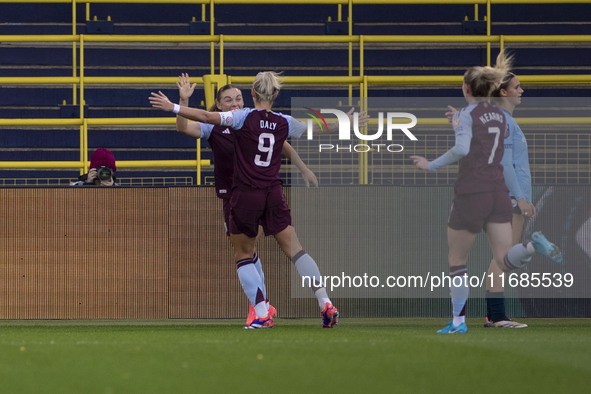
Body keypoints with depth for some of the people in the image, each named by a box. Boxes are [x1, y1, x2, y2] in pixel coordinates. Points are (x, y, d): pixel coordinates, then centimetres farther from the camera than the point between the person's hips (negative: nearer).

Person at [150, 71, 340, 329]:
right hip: (273, 195, 3)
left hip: (245, 195, -3)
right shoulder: (284, 123, 5)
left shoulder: (245, 117, -7)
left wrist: (173, 107, -14)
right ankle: (325, 303, -2)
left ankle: (262, 315, -2)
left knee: (243, 256, 10)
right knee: (295, 250, 7)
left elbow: (209, 118, -19)